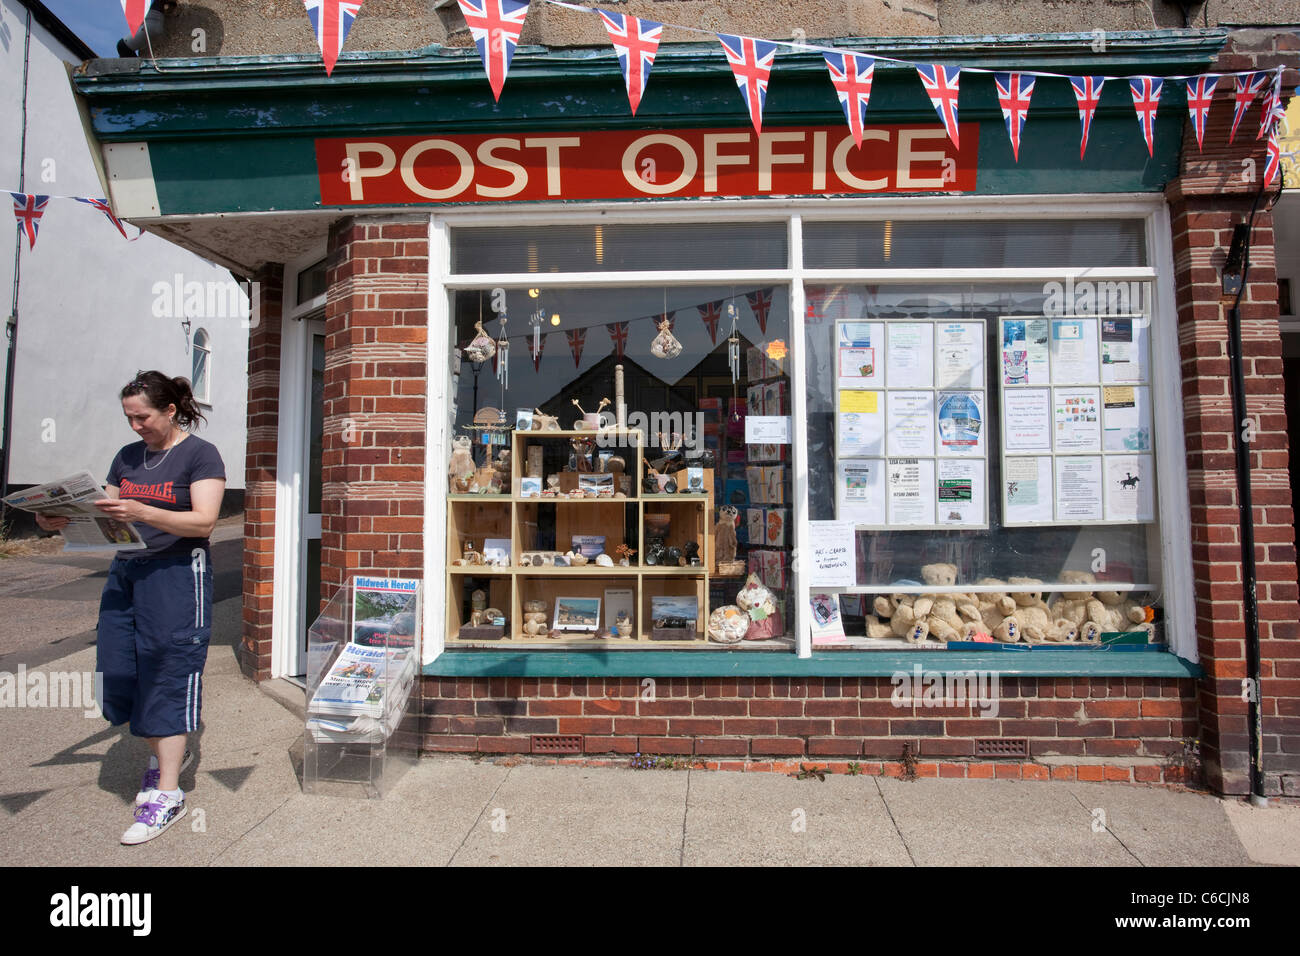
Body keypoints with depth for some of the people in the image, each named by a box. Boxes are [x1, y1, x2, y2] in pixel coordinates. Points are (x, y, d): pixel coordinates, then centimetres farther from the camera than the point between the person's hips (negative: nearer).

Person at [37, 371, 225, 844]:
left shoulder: (200, 454, -6)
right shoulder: (127, 457, 15)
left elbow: (203, 522, -16)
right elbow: (105, 516, 16)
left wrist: (140, 512, -28)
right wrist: (65, 521, -4)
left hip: (177, 574, -7)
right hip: (125, 570, 7)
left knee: (168, 675, -4)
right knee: (121, 671, 7)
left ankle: (167, 793, 4)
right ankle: (169, 751, 29)